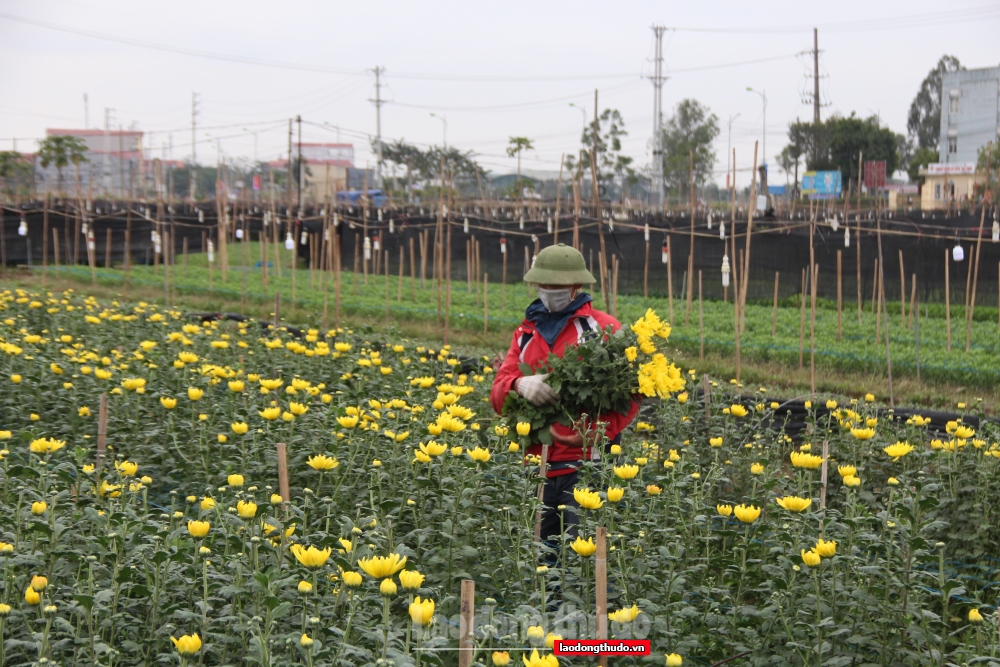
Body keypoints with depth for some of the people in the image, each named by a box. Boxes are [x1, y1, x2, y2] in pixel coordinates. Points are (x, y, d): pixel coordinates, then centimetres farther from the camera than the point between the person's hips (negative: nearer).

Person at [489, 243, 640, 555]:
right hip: (535, 467, 5)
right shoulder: (526, 332, 18)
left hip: (585, 466, -5)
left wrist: (596, 433, -22)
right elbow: (498, 393, 8)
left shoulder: (604, 328, 3)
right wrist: (520, 385, -17)